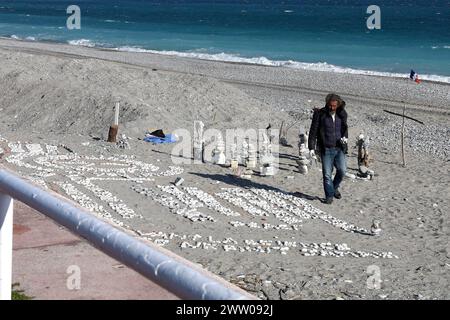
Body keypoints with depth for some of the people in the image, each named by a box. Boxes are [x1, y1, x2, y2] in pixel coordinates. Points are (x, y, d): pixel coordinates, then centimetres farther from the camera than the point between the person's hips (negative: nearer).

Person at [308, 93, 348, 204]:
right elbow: (313, 131, -4)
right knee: (327, 174, -1)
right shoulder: (320, 114, -7)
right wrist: (311, 148, -9)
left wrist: (345, 136, -2)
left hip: (339, 148, 2)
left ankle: (335, 187, 19)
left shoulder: (342, 114, 3)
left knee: (342, 170, -9)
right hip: (326, 149, -2)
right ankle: (329, 196, 13)